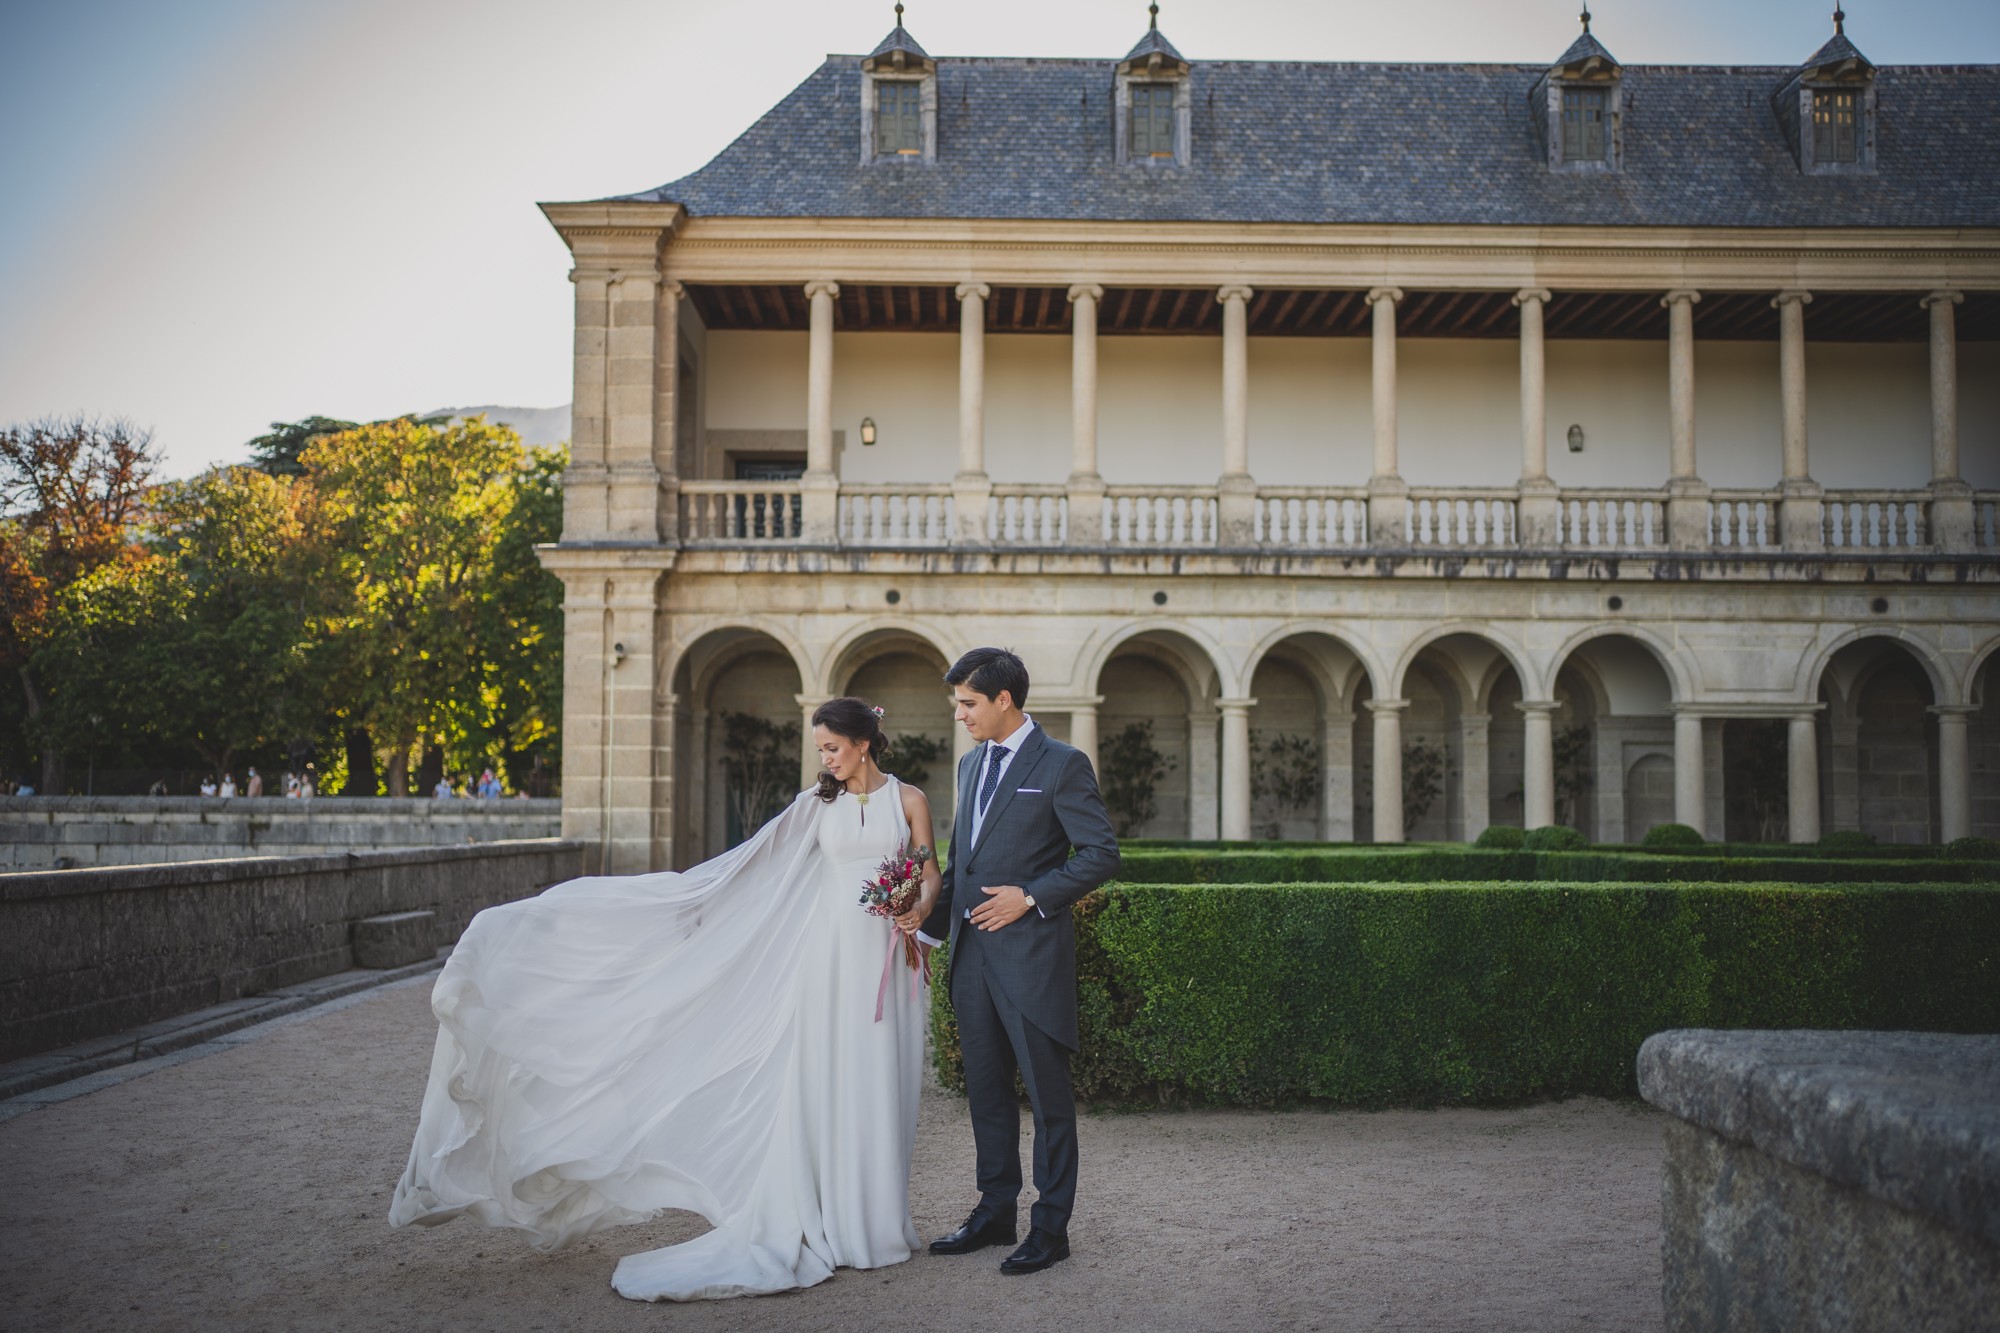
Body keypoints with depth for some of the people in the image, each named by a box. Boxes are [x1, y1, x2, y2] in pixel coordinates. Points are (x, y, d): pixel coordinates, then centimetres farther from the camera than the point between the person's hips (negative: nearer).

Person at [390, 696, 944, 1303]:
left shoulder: (907, 798, 4)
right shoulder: (818, 803, 8)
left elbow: (930, 873, 6)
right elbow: (750, 862, 8)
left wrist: (919, 910, -13)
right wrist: (690, 888, 3)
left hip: (885, 960, -1)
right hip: (828, 956, 1)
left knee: (877, 1090, 3)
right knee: (816, 1087, -1)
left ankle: (872, 1223, 14)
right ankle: (810, 1224, 5)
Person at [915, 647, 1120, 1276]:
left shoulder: (1062, 765, -7)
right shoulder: (970, 764, 15)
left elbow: (1101, 853, -10)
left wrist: (1030, 896, -15)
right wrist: (930, 926, 15)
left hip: (1031, 953, -7)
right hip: (972, 952, 7)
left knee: (1047, 1093, 1)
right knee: (986, 1088, 13)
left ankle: (1050, 1227, 9)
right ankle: (995, 1212, 24)